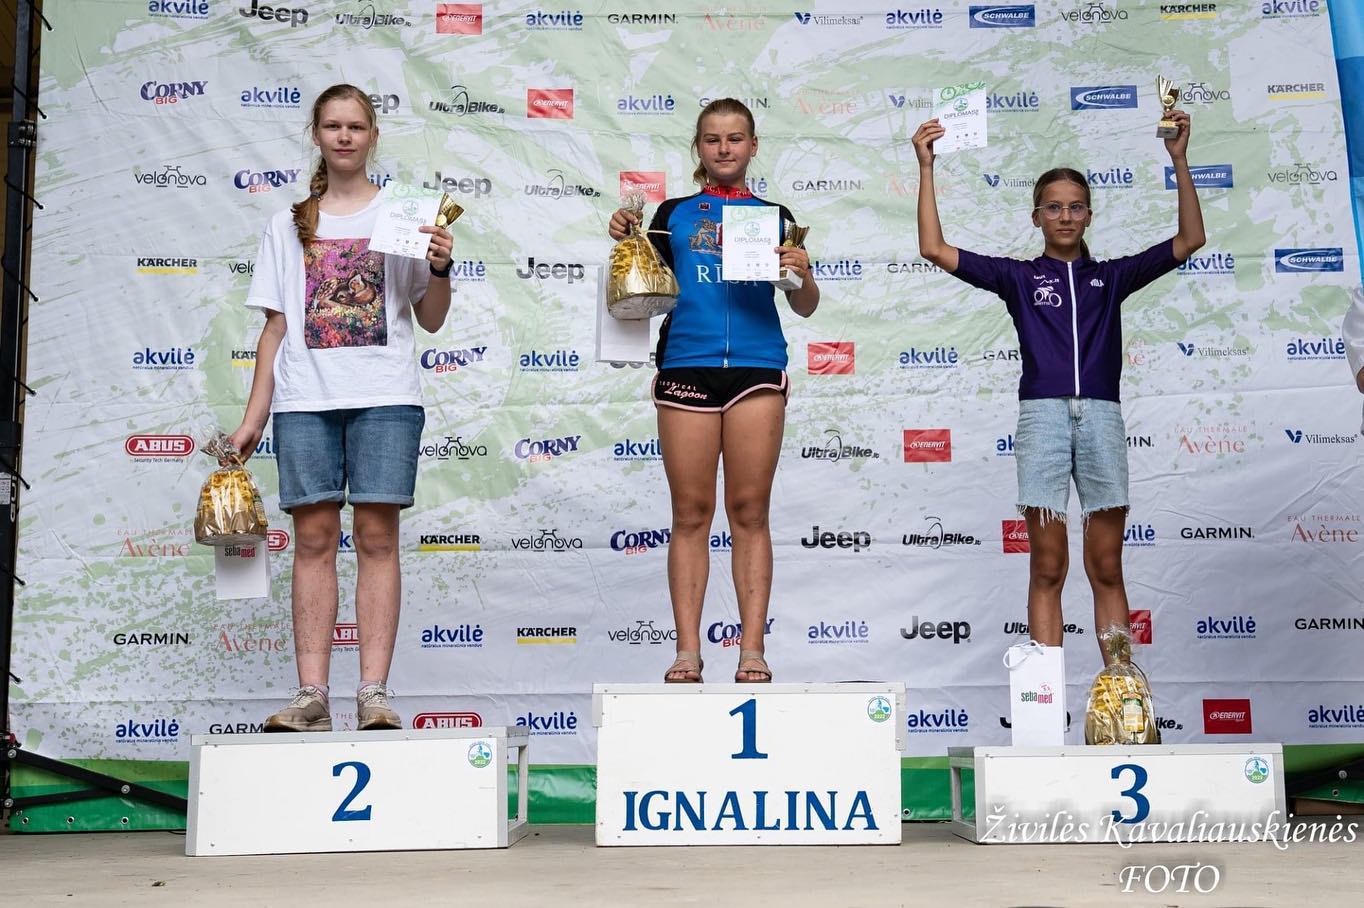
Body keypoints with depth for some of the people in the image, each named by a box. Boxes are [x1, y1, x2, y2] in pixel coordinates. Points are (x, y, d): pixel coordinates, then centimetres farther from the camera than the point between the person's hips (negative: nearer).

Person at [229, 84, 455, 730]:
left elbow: (431, 320, 8)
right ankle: (311, 695, 0)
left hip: (385, 397, -2)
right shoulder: (290, 225, 16)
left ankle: (374, 693, -4)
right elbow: (276, 326, 14)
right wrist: (252, 419, 9)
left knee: (376, 536, -6)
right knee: (314, 538, -2)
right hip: (304, 399, 2)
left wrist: (439, 269, -12)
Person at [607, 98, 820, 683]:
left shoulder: (775, 217, 15)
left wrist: (802, 275, -9)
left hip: (757, 368, 0)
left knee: (750, 511, -1)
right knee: (690, 514, 0)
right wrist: (626, 241, -5)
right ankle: (687, 650, 2)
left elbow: (804, 308, 12)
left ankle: (752, 649, 2)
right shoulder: (674, 214, 14)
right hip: (686, 365, 0)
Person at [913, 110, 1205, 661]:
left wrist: (1179, 160, 5)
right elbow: (934, 249, 6)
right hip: (1042, 414, -1)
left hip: (1101, 415, 1)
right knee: (1047, 567, -1)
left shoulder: (1111, 276, 18)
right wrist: (926, 168, 2)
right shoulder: (1018, 277, 13)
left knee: (1107, 568, 4)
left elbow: (1189, 241, 12)